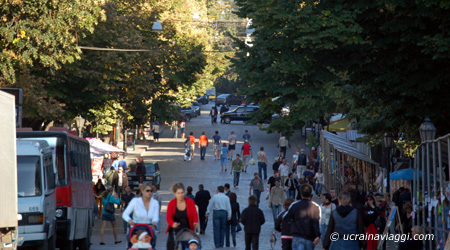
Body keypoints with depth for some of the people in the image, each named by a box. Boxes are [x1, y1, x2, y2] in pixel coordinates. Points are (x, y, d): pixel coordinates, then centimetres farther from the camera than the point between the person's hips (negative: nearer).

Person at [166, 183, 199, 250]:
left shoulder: (190, 202, -1)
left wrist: (195, 223, -29)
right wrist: (173, 224, -33)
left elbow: (194, 214, -6)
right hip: (174, 230, 1)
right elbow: (168, 217, -10)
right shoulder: (171, 203, -2)